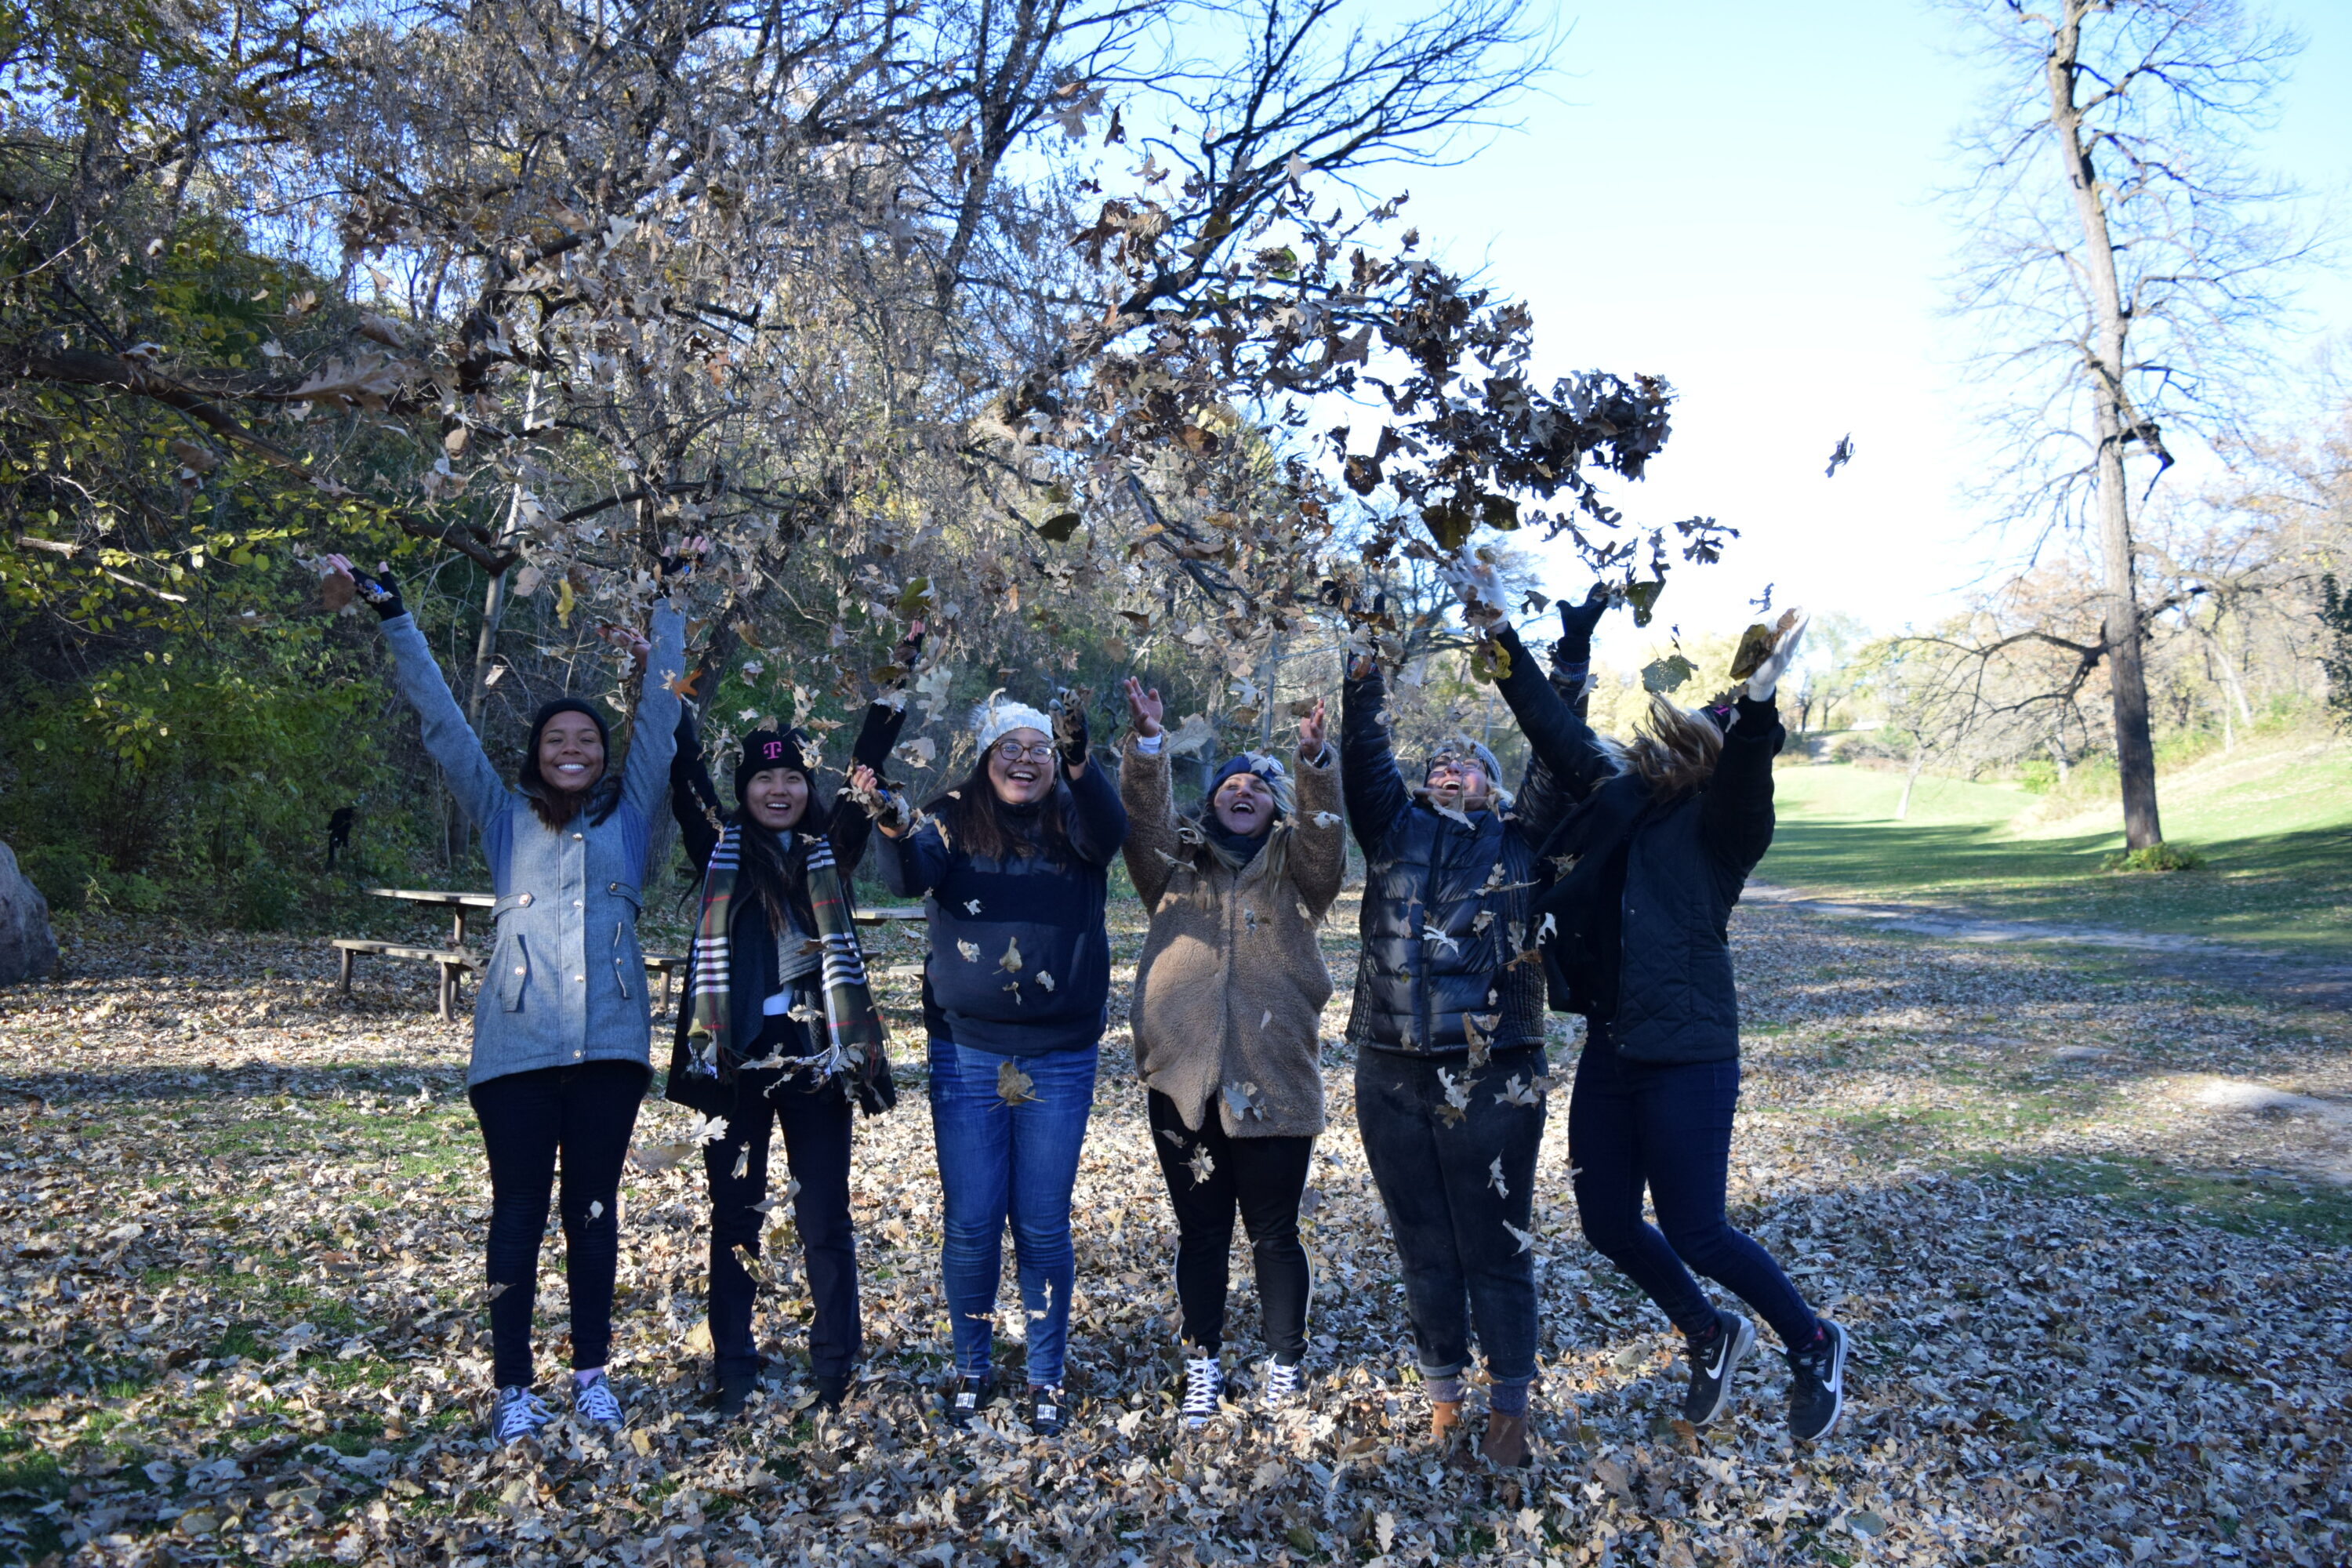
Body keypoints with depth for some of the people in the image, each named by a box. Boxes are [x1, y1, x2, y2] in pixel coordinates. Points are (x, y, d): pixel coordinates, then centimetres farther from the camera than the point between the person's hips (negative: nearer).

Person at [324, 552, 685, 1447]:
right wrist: (391, 614, 7)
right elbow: (441, 722, 9)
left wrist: (670, 601, 13)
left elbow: (660, 712, 12)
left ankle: (592, 1373, 21)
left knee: (593, 1208, 9)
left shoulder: (627, 812, 11)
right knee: (519, 1211, 4)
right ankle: (513, 1386, 14)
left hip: (611, 1042, 1)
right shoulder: (505, 818, 11)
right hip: (517, 1046, -1)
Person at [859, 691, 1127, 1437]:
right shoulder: (954, 821, 0)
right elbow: (909, 877, -18)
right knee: (971, 1222, 6)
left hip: (1059, 1060, 0)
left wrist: (1079, 761, -40)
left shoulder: (1074, 827, 2)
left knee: (1043, 1226, 6)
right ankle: (971, 1367, 26)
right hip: (968, 1055, 0)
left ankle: (1046, 1377, 22)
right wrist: (893, 828, -41)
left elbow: (1110, 830, -21)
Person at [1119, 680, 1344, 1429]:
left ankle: (1284, 1360, 27)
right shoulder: (1176, 860, 11)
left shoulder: (1293, 865, 9)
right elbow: (1143, 818, -6)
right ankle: (1202, 1360, 28)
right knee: (1200, 1230, 11)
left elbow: (1322, 834, -11)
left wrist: (1315, 760, -28)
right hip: (1183, 1083, 1)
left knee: (1274, 1233, 9)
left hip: (1273, 1084, -1)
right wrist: (1148, 742, -21)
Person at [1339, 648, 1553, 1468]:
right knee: (1425, 1251, 14)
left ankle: (1509, 1408, 22)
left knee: (1497, 1251, 6)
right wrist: (1364, 682, -10)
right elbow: (1365, 764, -1)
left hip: (1494, 1080, -2)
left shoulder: (1521, 846, 6)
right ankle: (1443, 1398, 29)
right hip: (1391, 1077, 3)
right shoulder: (1396, 830, 10)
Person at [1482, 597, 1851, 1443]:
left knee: (1695, 1232, -1)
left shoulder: (1721, 822, -8)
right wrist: (1502, 634, 16)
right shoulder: (1619, 795, 10)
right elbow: (1554, 725, 16)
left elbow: (1745, 775, -30)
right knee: (1608, 1224, 12)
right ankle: (1711, 1336, 39)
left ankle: (1813, 1346, 27)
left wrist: (1757, 703, -47)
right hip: (1610, 1049, 7)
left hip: (1686, 1055, -7)